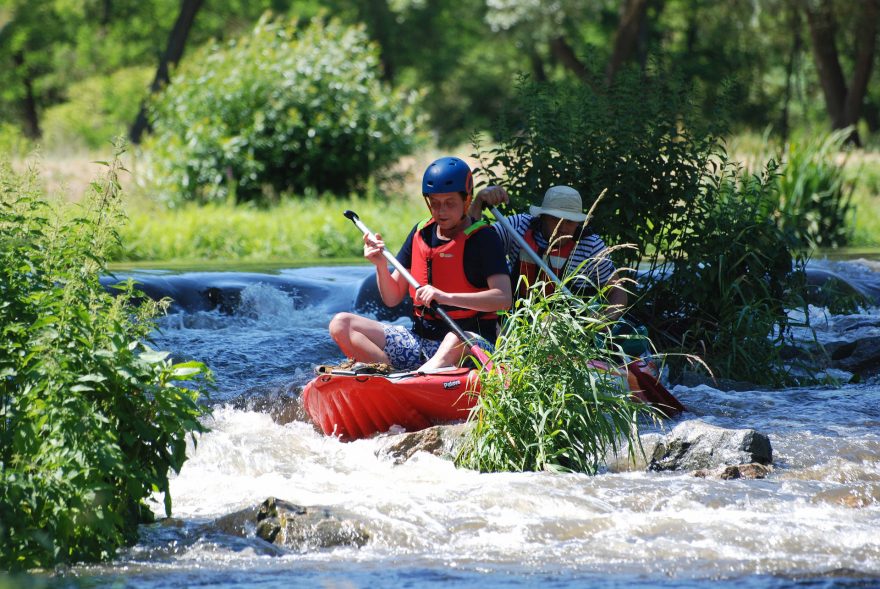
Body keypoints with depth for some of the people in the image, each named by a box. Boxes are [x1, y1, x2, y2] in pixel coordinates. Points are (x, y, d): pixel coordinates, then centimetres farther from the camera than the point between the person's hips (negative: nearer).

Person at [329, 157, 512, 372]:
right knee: (341, 324, -8)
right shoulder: (420, 233, 11)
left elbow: (504, 297, -19)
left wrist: (447, 297, -29)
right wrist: (381, 265, -6)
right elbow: (392, 299, 14)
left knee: (457, 341, -43)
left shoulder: (483, 238, -5)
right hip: (419, 341, 6)